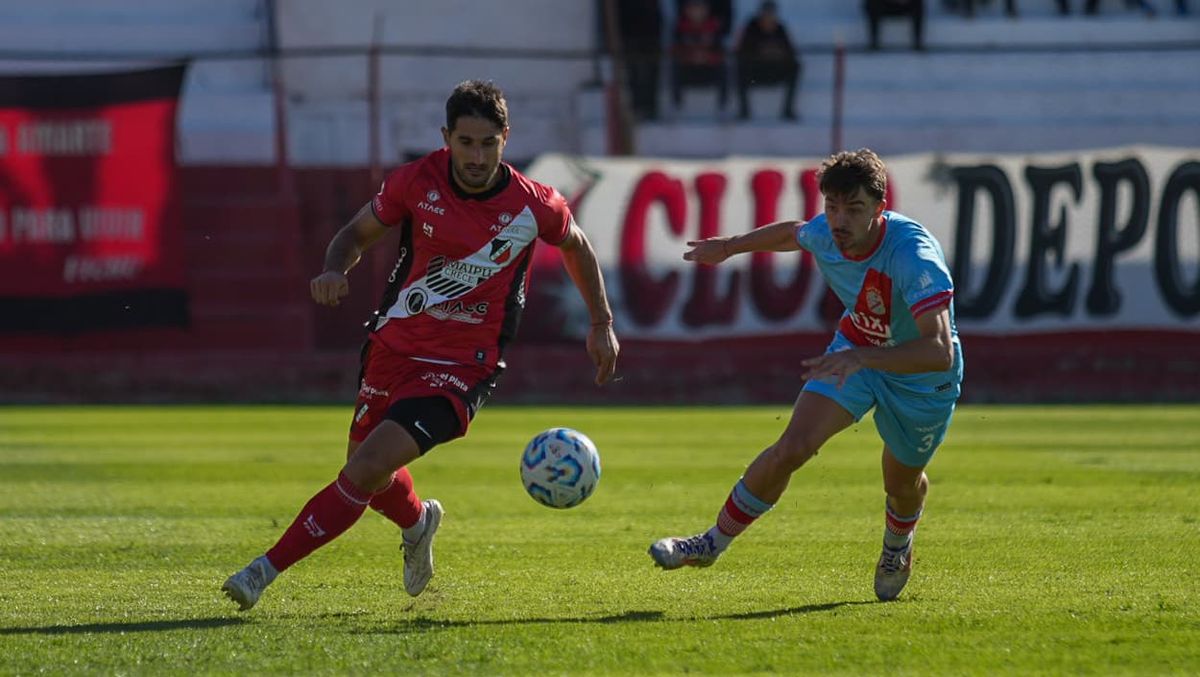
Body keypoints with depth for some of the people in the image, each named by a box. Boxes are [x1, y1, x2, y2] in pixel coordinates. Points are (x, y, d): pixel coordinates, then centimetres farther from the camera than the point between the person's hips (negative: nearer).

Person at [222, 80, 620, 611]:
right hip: (394, 345, 4)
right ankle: (418, 522, 53)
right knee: (367, 475, 17)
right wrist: (334, 270, -17)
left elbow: (575, 244, 11)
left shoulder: (535, 206, -12)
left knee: (367, 469, -20)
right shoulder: (417, 182, -9)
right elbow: (358, 233, 5)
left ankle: (265, 570, -14)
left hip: (461, 367, -4)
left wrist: (602, 323, 15)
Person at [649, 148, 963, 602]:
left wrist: (860, 357, -59)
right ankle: (713, 542, 0)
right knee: (792, 448, -15)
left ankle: (897, 547, 54)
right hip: (856, 350, 3)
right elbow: (792, 233, 9)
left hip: (921, 376, -3)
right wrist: (729, 246, 22)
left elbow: (939, 351, -49)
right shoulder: (824, 233, -20)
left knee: (902, 484, 17)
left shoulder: (913, 255, -39)